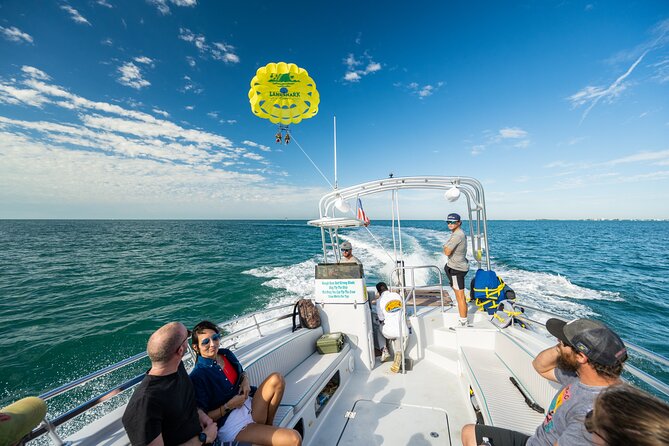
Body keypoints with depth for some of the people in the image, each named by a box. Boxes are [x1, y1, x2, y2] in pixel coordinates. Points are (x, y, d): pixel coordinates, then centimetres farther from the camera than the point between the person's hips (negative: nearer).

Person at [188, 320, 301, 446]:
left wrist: (245, 380, 1)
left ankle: (268, 425, 0)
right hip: (233, 426, -8)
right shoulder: (197, 377, -13)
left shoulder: (226, 354, 4)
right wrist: (229, 406, -17)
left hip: (250, 407, 8)